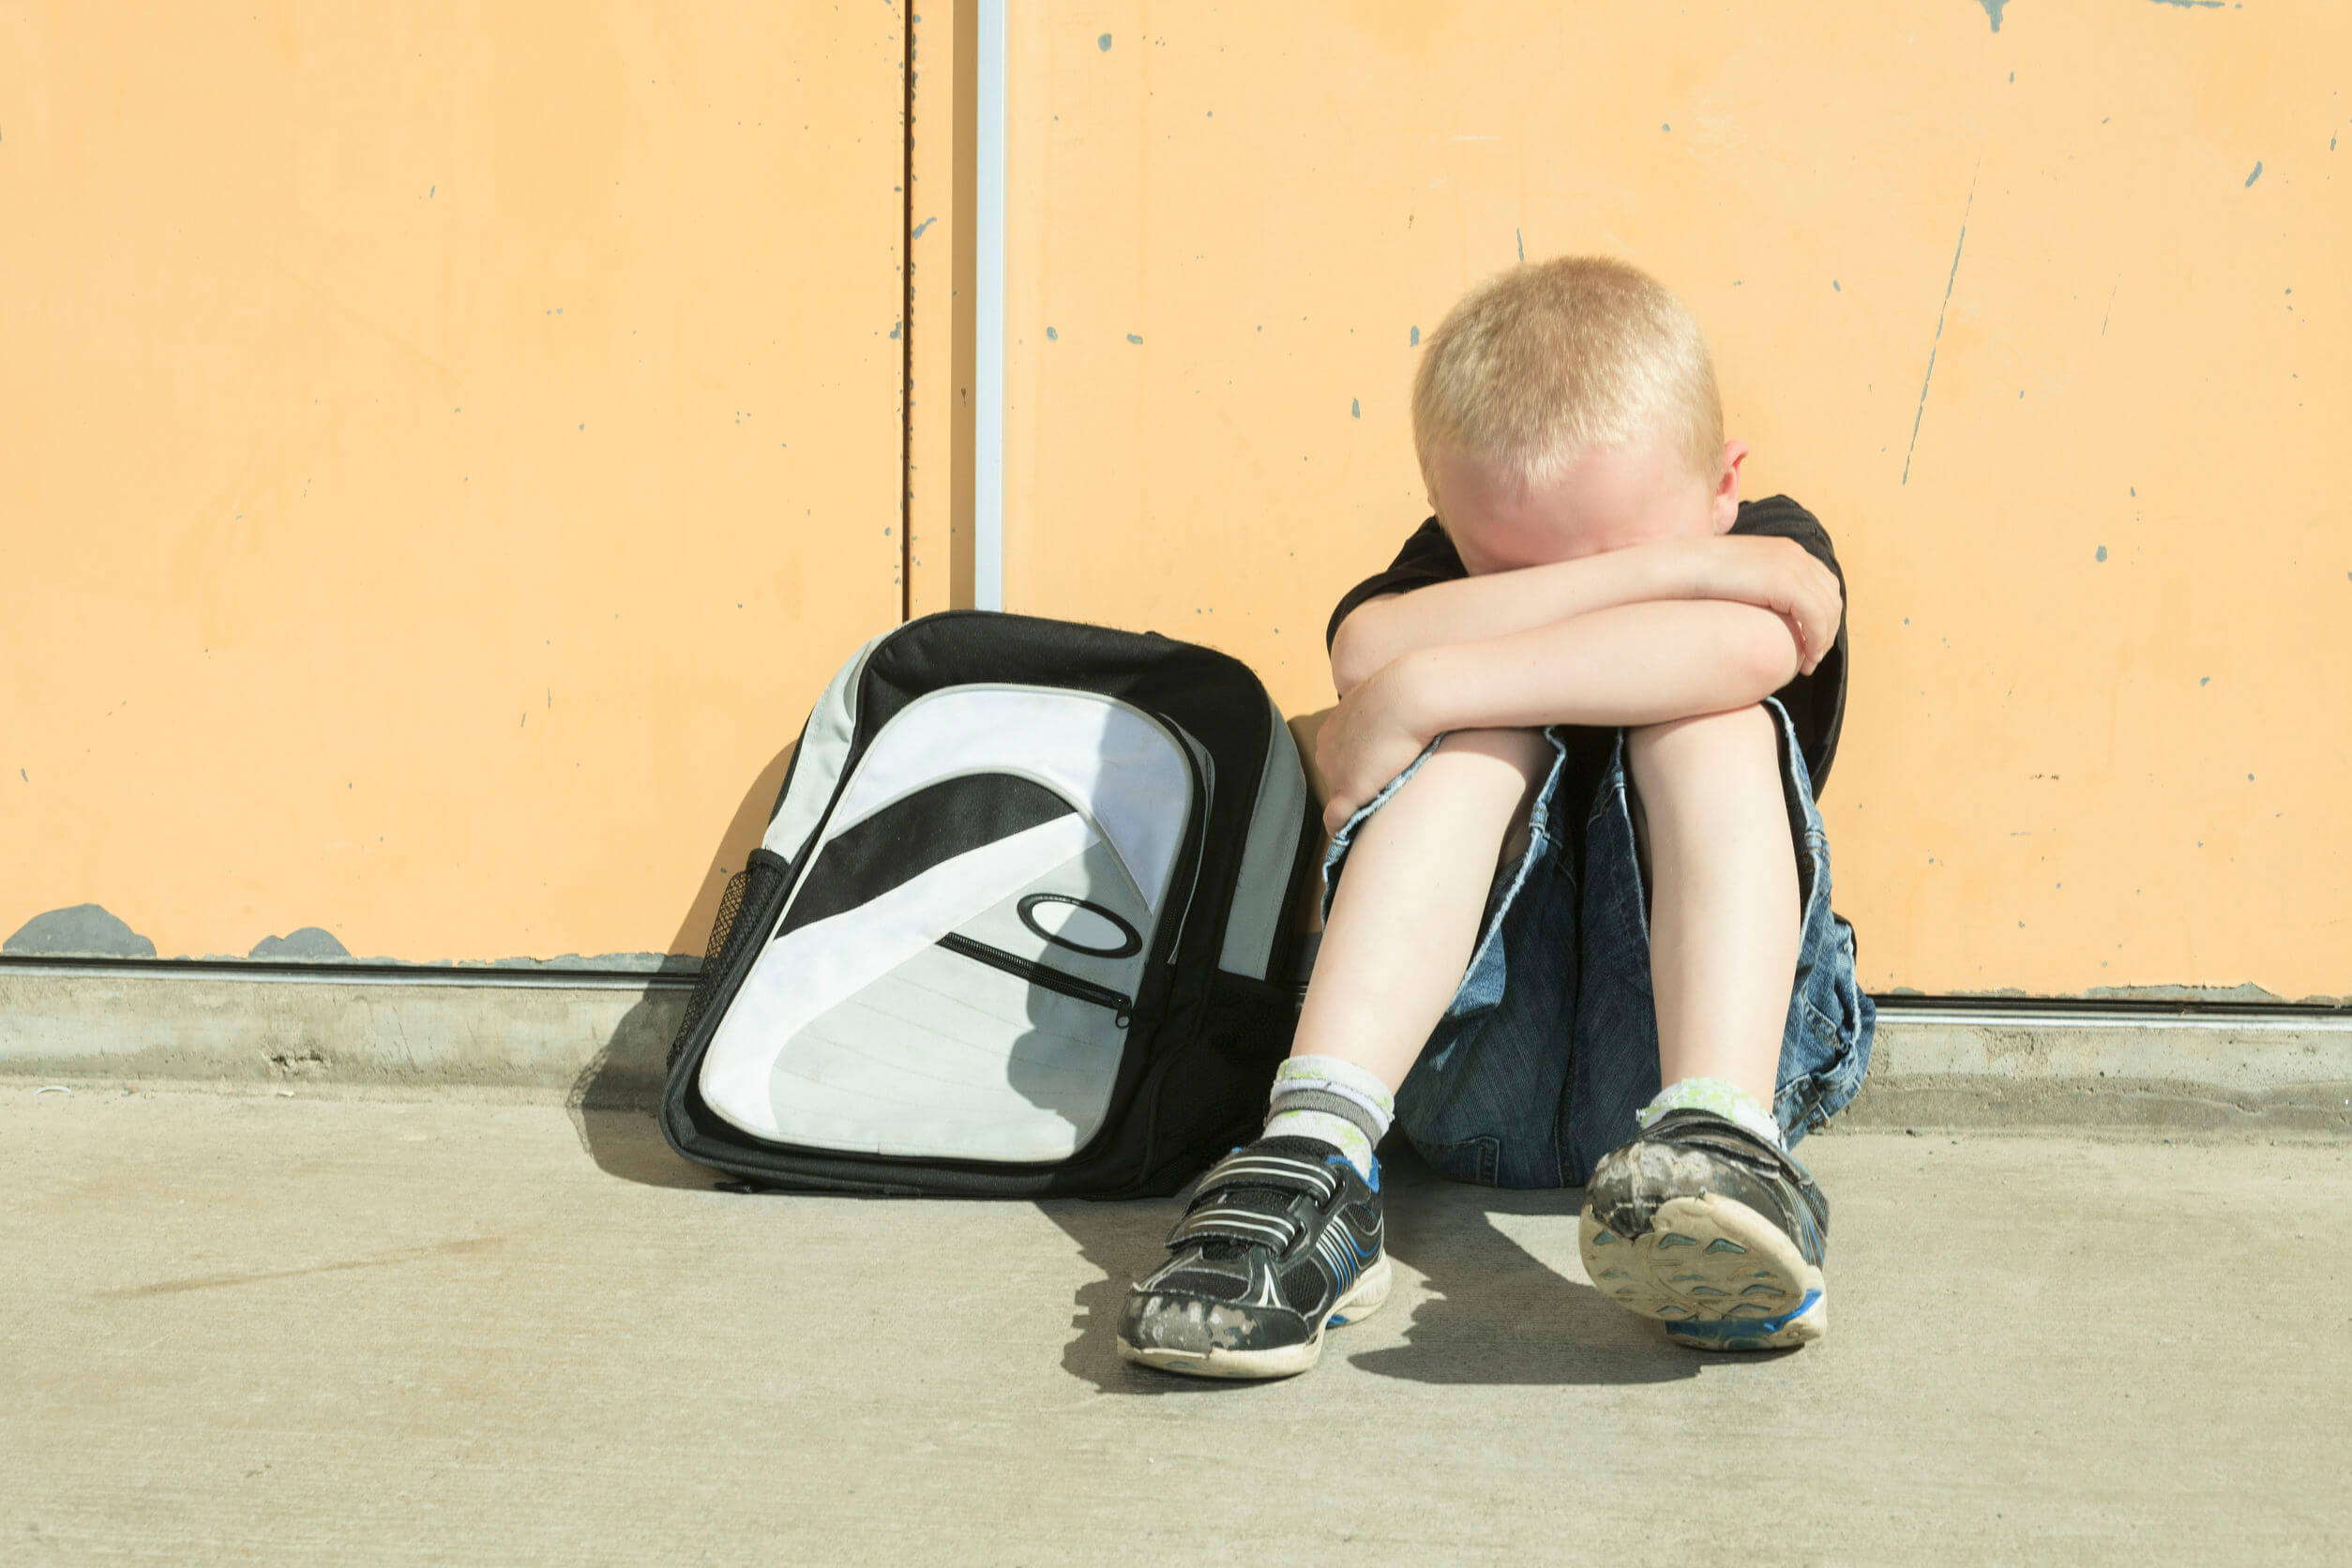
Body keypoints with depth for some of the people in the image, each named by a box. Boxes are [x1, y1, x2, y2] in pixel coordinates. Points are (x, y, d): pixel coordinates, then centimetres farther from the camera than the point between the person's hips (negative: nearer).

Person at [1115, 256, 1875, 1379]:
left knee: (1711, 721, -21)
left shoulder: (1774, 549, 1)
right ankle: (1312, 1154, -40)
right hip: (1465, 1068, 1)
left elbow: (1743, 647, -27)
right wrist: (1663, 570, -24)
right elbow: (1367, 652, -22)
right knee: (1491, 728, -22)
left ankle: (1722, 1140, -46)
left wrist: (1418, 696, -28)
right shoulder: (1451, 566, 5)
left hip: (1683, 1032, 0)